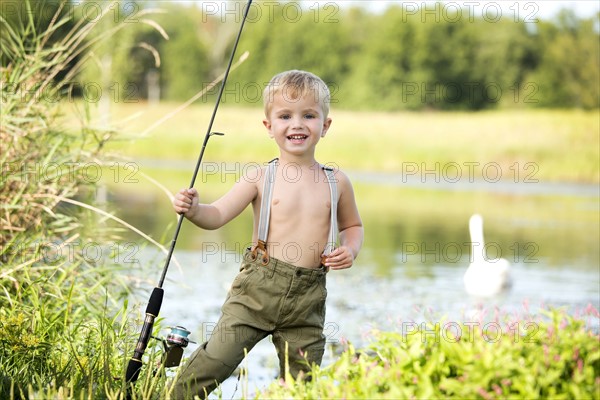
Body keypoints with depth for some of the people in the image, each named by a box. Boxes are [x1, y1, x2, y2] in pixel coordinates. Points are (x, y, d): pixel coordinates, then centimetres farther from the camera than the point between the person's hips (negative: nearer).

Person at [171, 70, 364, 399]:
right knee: (217, 358, -10)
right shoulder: (260, 178, -2)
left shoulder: (336, 183, 7)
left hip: (308, 298, 3)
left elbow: (353, 225, 22)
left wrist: (350, 249, 1)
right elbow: (218, 215, -6)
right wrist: (193, 210, -26)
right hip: (258, 287, -2)